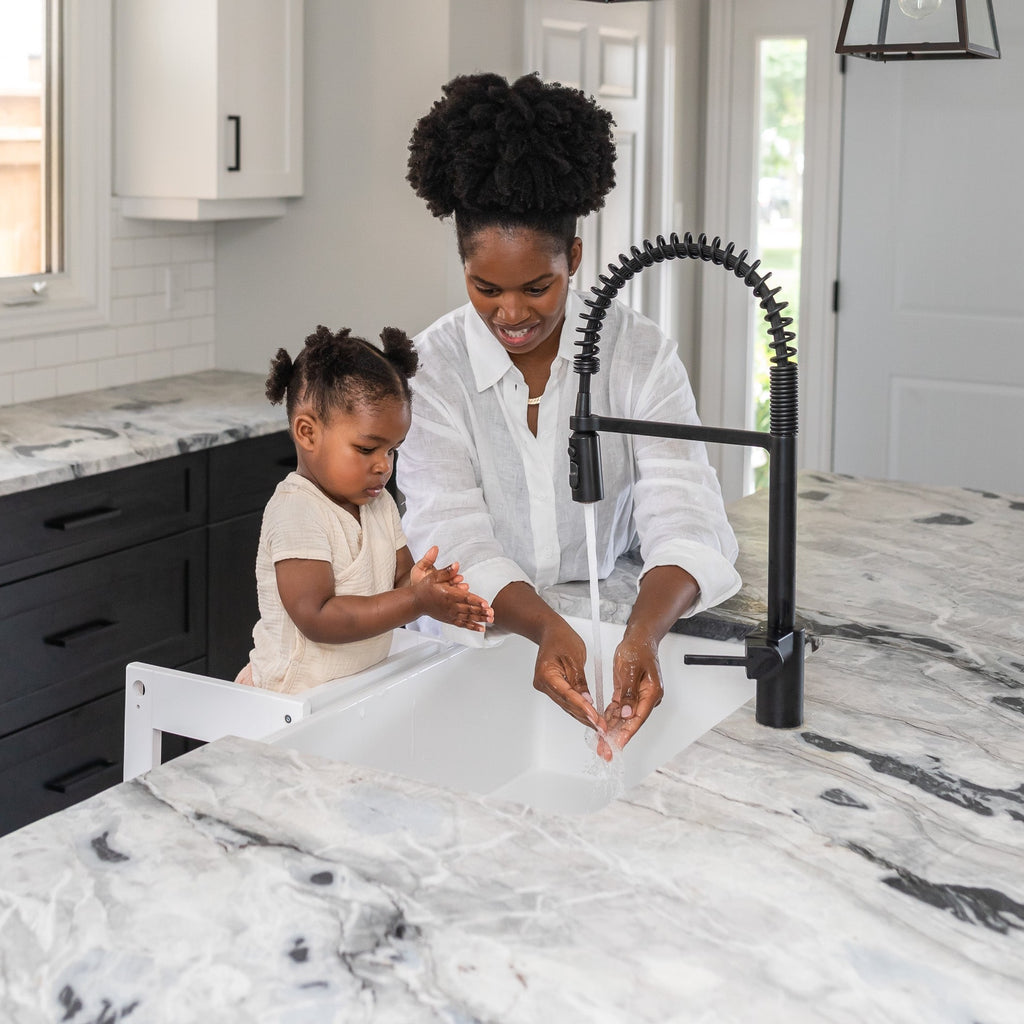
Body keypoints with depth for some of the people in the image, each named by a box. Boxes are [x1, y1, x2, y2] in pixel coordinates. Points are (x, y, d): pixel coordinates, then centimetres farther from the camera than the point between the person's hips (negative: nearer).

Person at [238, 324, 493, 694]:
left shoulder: (379, 504, 10)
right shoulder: (297, 512, -16)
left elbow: (398, 582, 11)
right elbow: (317, 618, -23)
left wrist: (417, 585, -12)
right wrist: (415, 602, -24)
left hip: (363, 684, 9)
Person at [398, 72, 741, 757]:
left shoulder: (640, 354, -5)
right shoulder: (432, 367, -6)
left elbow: (683, 518, -16)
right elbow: (456, 538, -14)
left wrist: (643, 634, -38)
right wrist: (548, 630, -35)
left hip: (609, 619, 0)